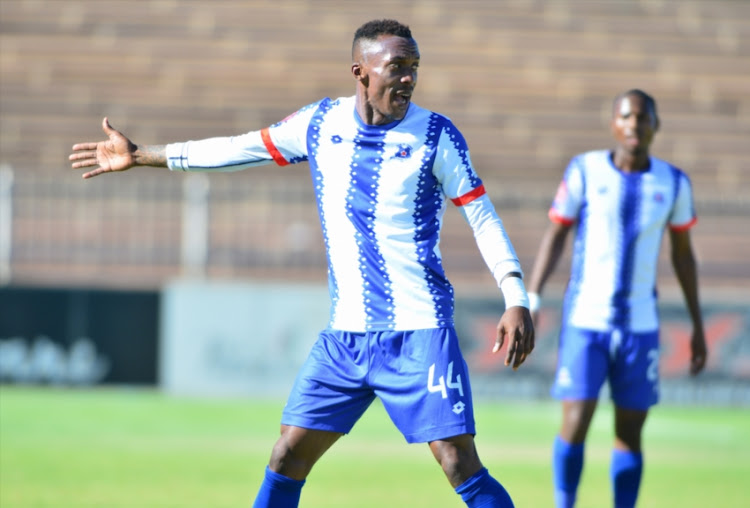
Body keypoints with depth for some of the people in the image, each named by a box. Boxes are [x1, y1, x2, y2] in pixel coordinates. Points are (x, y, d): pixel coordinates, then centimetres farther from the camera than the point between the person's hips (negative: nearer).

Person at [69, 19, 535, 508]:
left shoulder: (436, 135, -6)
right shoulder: (320, 123, 6)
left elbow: (483, 218, -4)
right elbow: (241, 149, 18)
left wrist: (517, 300, -15)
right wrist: (141, 155, 23)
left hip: (420, 334, -4)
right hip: (346, 334, 5)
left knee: (461, 465, -13)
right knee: (287, 458, 4)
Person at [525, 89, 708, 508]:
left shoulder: (673, 183, 2)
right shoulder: (585, 171, -4)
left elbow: (683, 253, 12)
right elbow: (556, 235, 1)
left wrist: (698, 325, 14)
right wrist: (531, 300, -7)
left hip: (640, 326, 2)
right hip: (584, 320, -2)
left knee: (630, 433, 4)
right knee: (575, 424, -10)